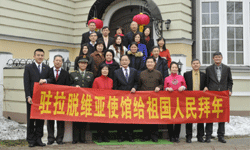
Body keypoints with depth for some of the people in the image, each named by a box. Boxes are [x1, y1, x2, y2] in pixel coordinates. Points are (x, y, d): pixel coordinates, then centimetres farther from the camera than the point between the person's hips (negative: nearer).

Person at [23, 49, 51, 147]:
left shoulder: (47, 68, 11)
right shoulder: (28, 68, 4)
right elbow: (26, 83, -3)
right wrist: (28, 96, -11)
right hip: (32, 98, -2)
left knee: (41, 119, 5)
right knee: (31, 119, 3)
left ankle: (38, 139, 13)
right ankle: (31, 140, 10)